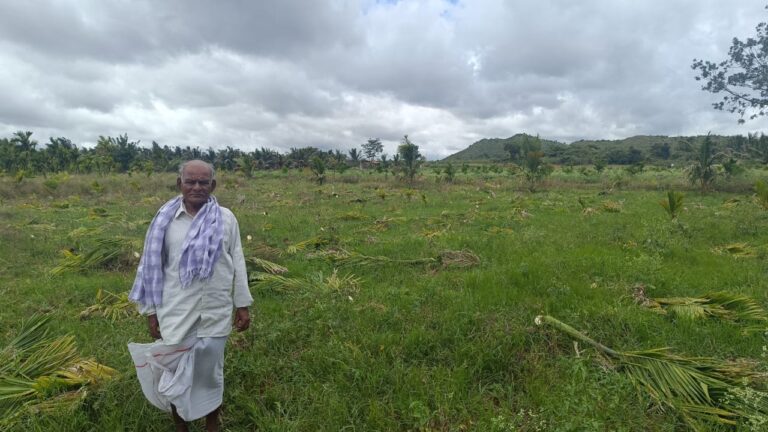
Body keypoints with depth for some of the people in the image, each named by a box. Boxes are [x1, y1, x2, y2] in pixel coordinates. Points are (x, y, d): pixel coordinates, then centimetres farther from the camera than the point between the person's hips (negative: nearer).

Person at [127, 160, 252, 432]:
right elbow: (152, 267, 2)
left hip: (215, 314, 0)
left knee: (211, 374, 15)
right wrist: (151, 311, 3)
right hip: (175, 315, 1)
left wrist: (243, 305, 2)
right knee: (175, 374, 15)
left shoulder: (226, 218, -4)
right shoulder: (165, 219, -4)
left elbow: (237, 263, 1)